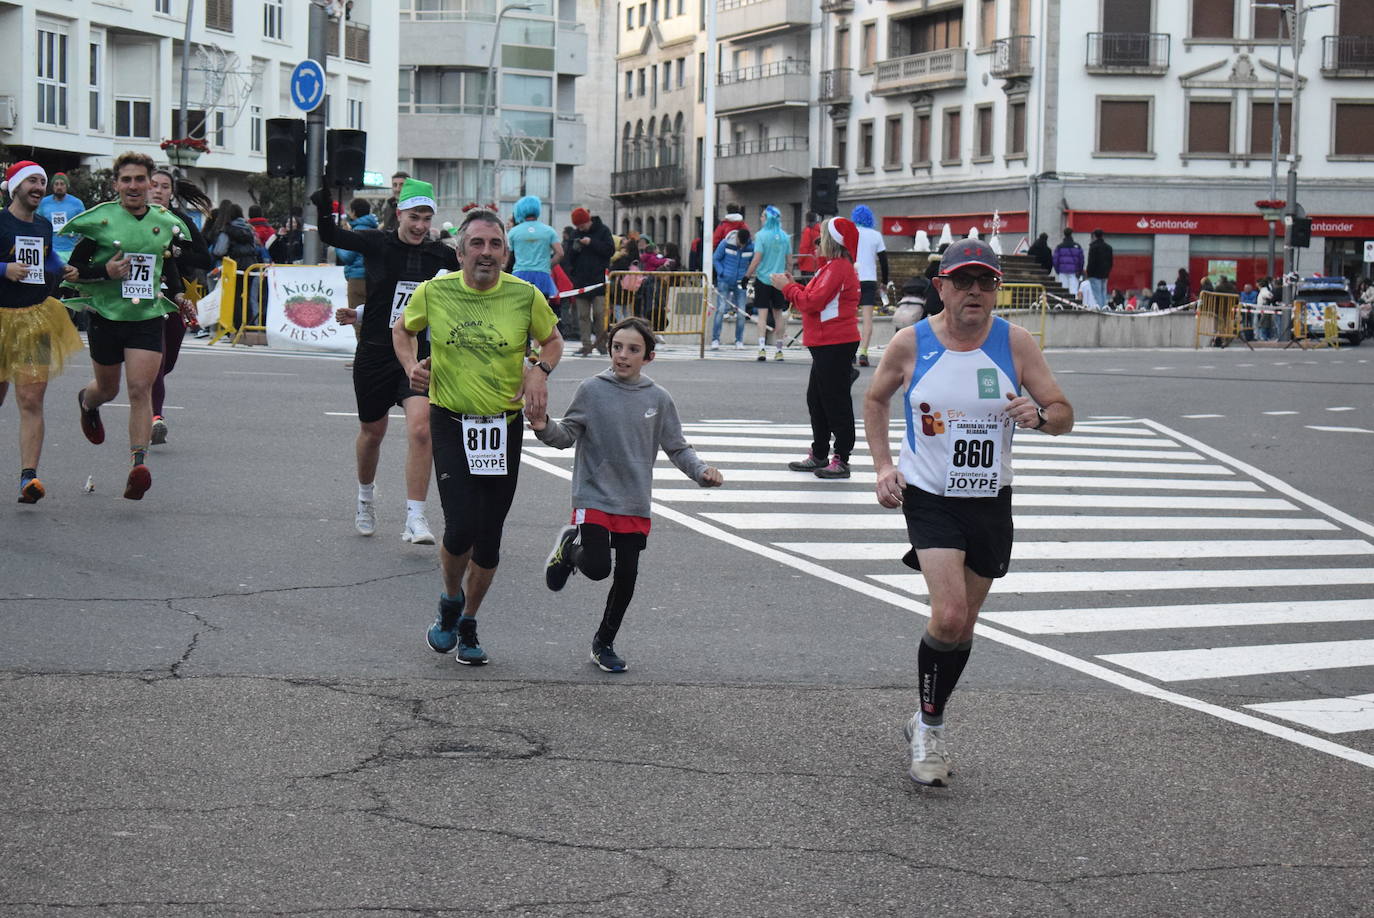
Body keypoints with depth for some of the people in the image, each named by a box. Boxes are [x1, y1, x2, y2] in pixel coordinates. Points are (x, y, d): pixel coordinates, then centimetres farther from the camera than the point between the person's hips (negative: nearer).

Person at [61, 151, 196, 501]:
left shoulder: (166, 222, 5)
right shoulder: (100, 219, -6)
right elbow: (74, 269, -3)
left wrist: (177, 295, 8)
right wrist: (105, 272, -21)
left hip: (149, 317, 1)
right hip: (106, 315, -1)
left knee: (140, 389, -13)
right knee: (108, 388, 15)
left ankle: (138, 463, -17)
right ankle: (87, 402, 53)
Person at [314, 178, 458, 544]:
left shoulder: (442, 256, 0)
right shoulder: (377, 245, -4)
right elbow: (330, 235, -8)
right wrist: (325, 198, -24)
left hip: (418, 354, 0)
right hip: (375, 352, 0)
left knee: (421, 430, -19)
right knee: (372, 431, 17)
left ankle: (415, 519, -16)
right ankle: (366, 493, 47)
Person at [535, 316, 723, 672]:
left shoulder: (659, 399, 0)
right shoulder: (592, 390, -6)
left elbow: (677, 448, 8)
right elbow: (567, 435, 1)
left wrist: (701, 471, -9)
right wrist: (545, 427, -20)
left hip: (635, 504, 3)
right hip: (594, 497, -3)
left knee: (626, 577, 7)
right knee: (597, 568, -17)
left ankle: (604, 643, 27)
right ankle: (570, 545, 18)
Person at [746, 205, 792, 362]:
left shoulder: (761, 235, -9)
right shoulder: (785, 237, 4)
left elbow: (757, 259, -13)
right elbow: (789, 261, 8)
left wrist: (747, 275, -5)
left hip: (763, 278, -4)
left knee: (762, 313, -3)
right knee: (778, 314, 12)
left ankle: (762, 348, -15)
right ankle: (778, 350, 16)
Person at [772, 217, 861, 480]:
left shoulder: (838, 268, -16)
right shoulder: (835, 267, 18)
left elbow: (813, 301, -20)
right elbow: (816, 300, 19)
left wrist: (787, 287, -8)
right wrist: (792, 286, 11)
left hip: (835, 346, -11)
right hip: (827, 345, 11)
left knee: (835, 401, -6)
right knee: (817, 399, 17)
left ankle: (841, 460, -1)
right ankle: (819, 455, 26)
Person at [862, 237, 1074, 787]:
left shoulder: (1014, 343, -4)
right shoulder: (911, 344, -7)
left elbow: (1064, 415, -1)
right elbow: (875, 399, 12)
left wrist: (1038, 415, -24)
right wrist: (883, 465, 0)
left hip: (991, 502, 3)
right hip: (929, 498, -3)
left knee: (964, 624, 12)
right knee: (948, 615, -20)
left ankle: (926, 722, 34)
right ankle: (929, 729, 0)